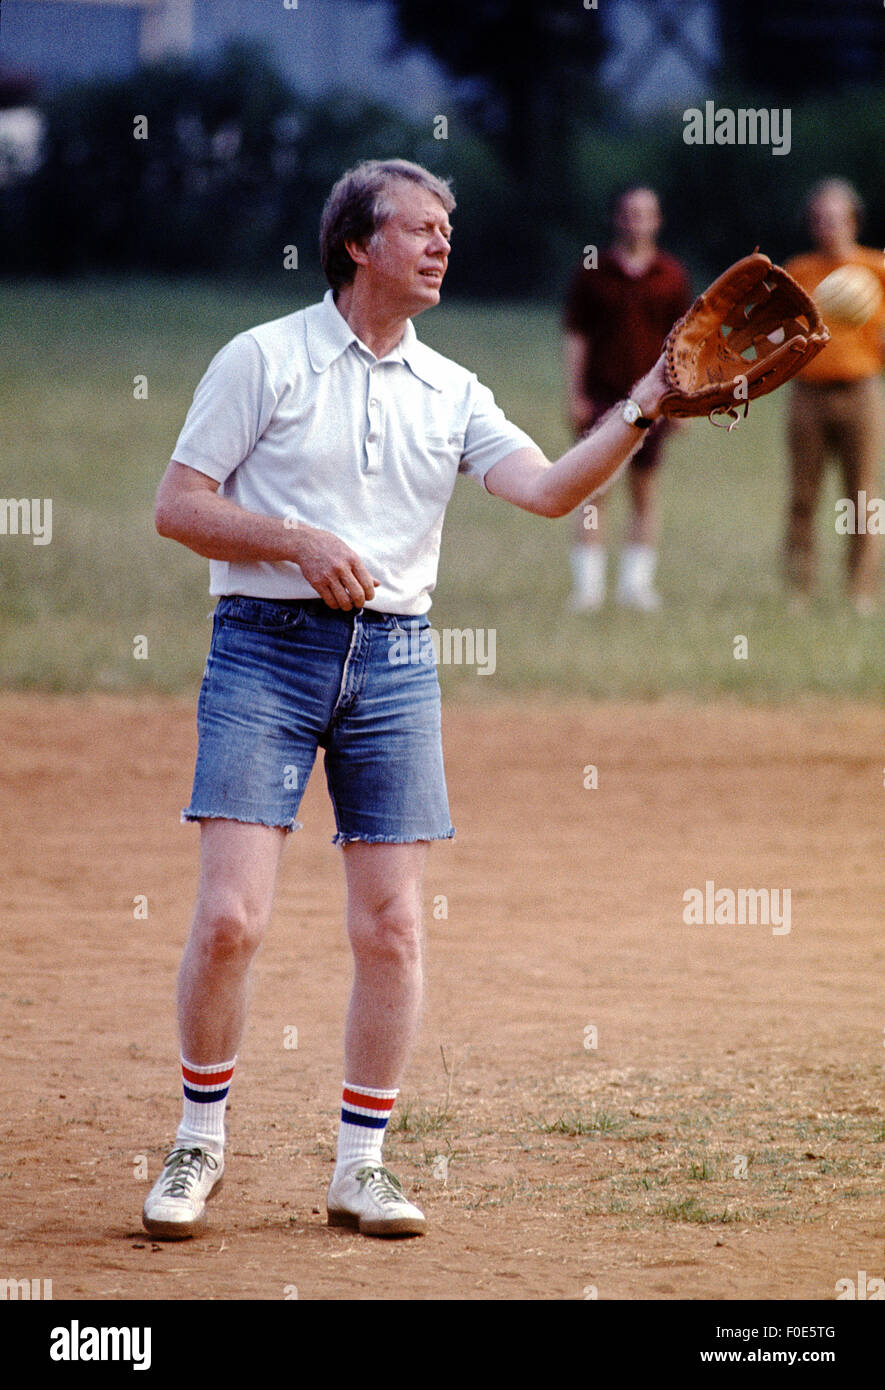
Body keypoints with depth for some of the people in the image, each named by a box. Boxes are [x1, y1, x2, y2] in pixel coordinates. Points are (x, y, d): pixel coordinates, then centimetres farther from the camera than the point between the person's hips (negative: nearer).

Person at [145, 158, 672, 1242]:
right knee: (231, 916, -11)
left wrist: (645, 406, -15)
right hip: (267, 652, -4)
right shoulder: (264, 359, 1)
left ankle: (361, 1165, 10)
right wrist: (301, 542, -14)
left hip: (394, 662, 4)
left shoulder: (451, 394, 12)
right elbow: (177, 505, -1)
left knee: (390, 925, 0)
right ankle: (199, 1142, 7)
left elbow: (549, 489, -2)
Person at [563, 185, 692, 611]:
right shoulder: (592, 273, 3)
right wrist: (574, 396, -4)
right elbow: (575, 336, 3)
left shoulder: (672, 276, 6)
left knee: (645, 491, 4)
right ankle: (587, 586, -1)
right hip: (601, 396, -1)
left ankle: (636, 583, 10)